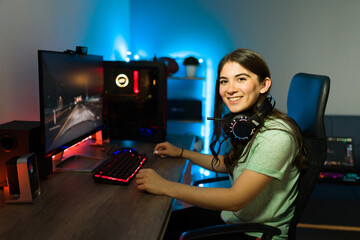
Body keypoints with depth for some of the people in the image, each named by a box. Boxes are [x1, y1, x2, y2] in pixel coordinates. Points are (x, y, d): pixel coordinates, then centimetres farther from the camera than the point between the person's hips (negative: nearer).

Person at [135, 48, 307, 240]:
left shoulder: (277, 136, -29)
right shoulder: (244, 122, -2)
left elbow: (235, 200, -30)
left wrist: (165, 187, -29)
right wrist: (181, 152, 13)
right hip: (232, 216, 7)